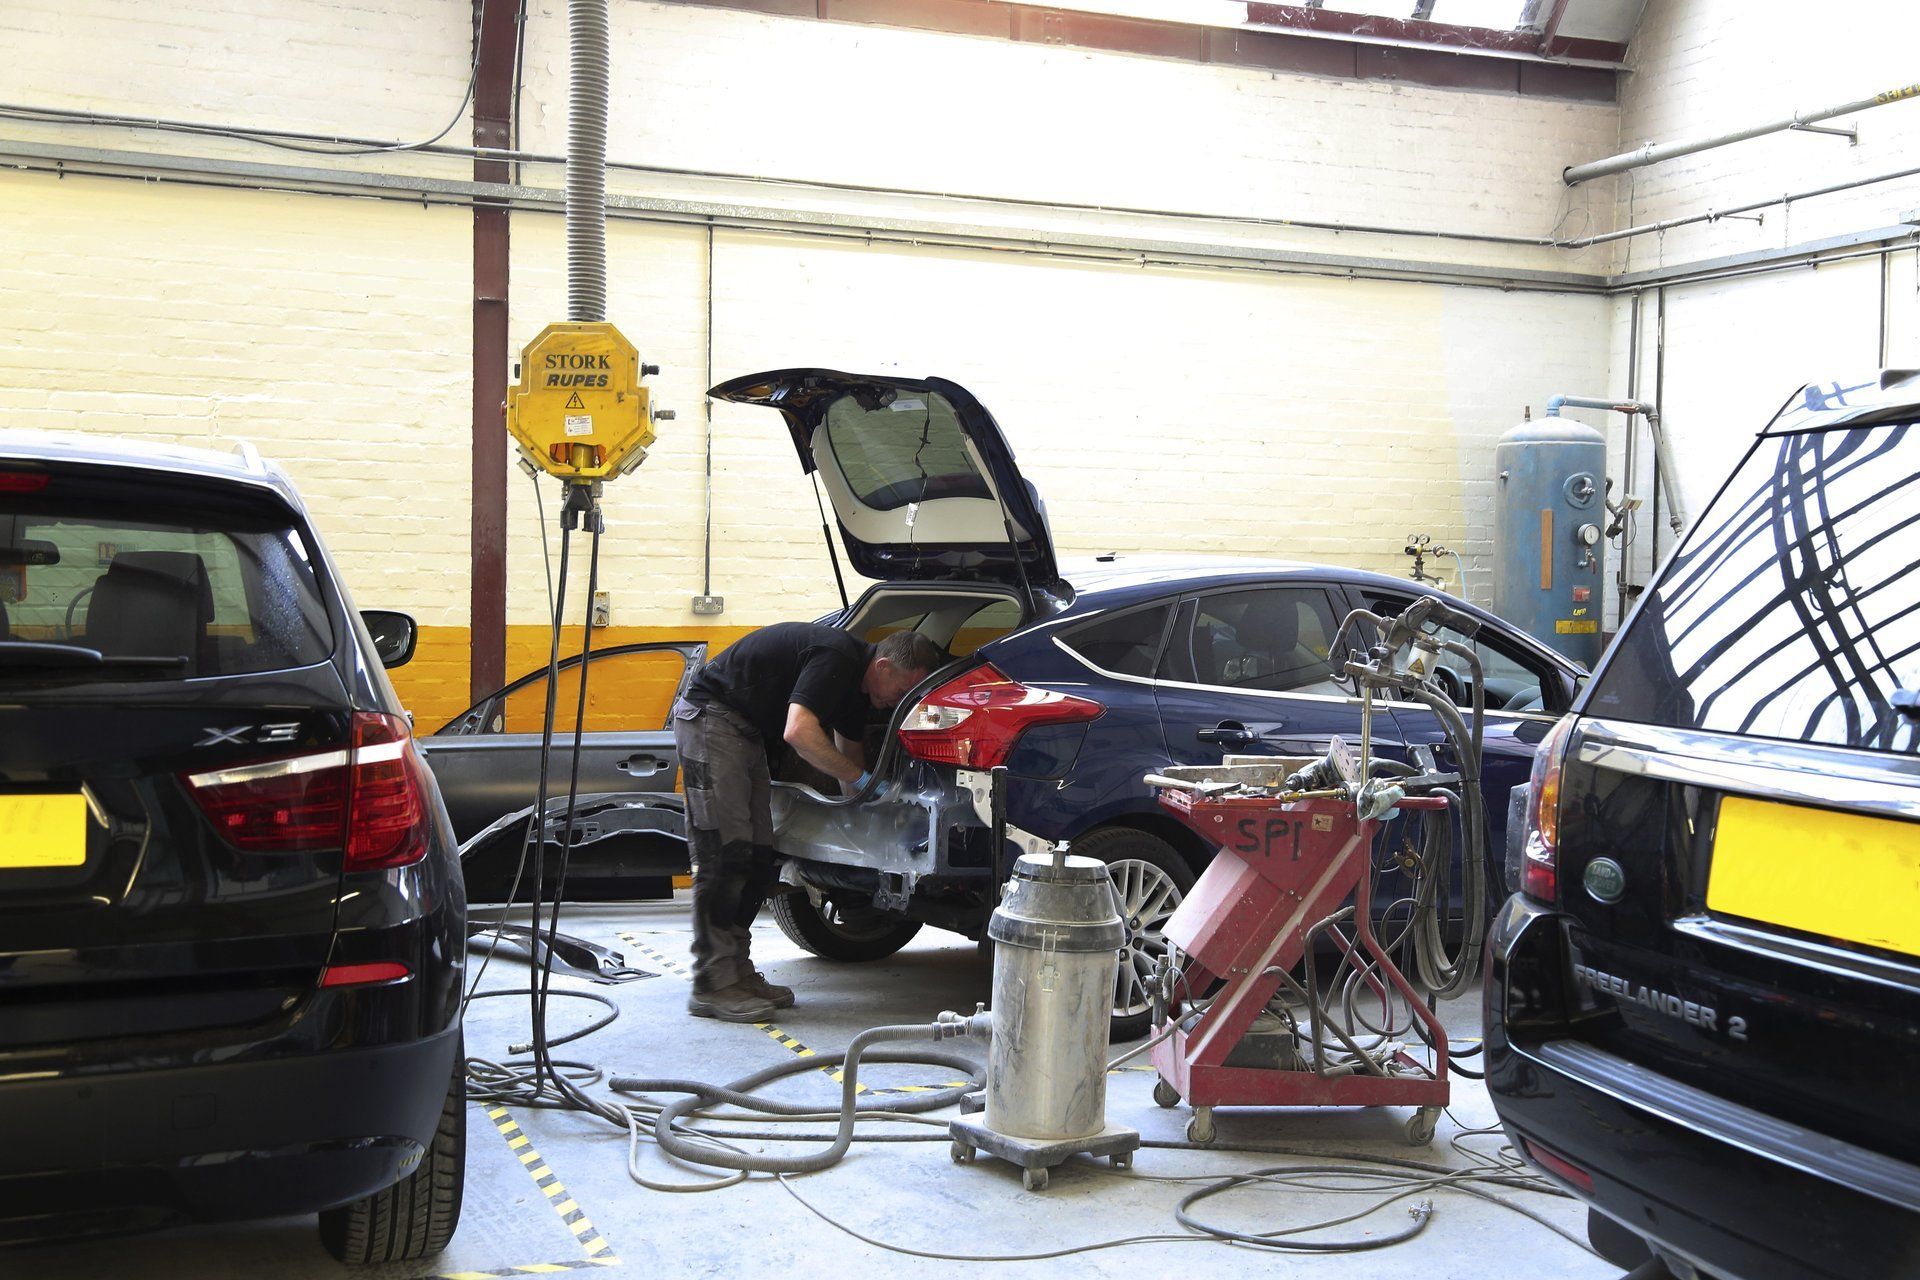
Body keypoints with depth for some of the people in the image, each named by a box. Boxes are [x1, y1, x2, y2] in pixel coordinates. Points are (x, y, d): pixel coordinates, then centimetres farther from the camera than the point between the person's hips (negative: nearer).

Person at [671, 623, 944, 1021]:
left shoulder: (858, 687, 8)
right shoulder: (836, 657, -23)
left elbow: (847, 755, 23)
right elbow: (799, 732, -34)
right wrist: (863, 779, -25)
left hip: (749, 731, 10)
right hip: (711, 719, -10)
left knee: (757, 860, 7)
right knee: (725, 853, -13)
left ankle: (737, 970, 14)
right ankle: (712, 987, -12)